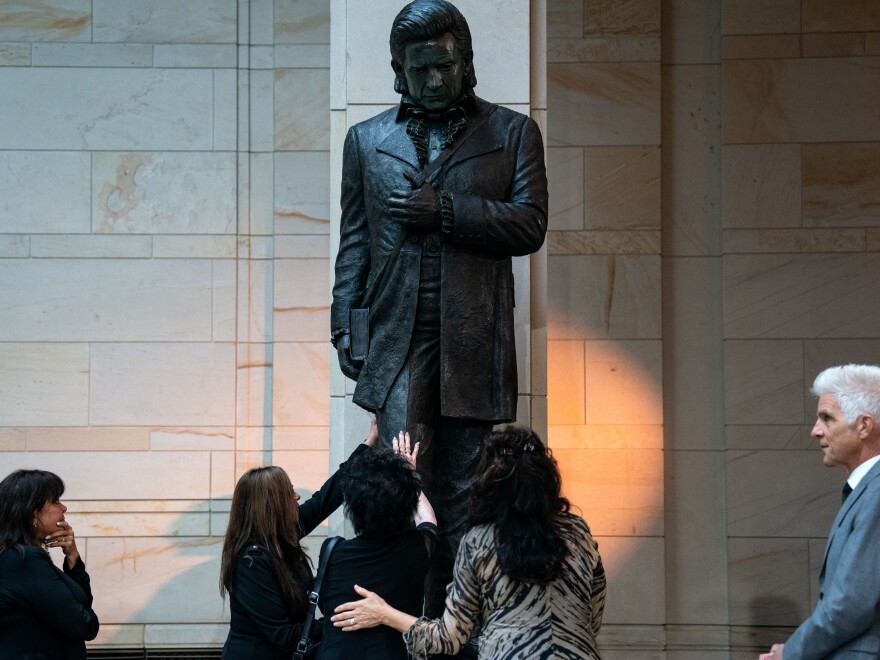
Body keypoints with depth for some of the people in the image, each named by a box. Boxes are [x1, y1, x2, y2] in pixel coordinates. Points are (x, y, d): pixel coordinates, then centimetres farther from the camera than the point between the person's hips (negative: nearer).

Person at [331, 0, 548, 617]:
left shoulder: (512, 132, 10)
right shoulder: (368, 140, 15)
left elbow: (530, 224, -1)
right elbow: (354, 242, 14)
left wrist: (444, 210, -12)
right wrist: (345, 327, 3)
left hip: (473, 337, 0)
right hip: (397, 337, 0)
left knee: (462, 492, 3)